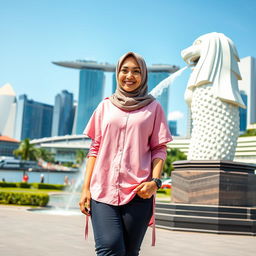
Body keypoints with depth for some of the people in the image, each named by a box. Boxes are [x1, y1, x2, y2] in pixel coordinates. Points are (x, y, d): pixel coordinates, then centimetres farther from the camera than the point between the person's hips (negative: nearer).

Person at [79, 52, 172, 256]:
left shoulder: (153, 108, 10)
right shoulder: (106, 106, 15)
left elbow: (159, 149, 6)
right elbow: (95, 149, 13)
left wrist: (155, 181, -10)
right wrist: (86, 187, 6)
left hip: (138, 193, -1)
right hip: (103, 190, 1)